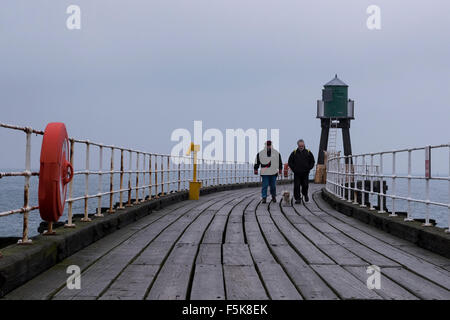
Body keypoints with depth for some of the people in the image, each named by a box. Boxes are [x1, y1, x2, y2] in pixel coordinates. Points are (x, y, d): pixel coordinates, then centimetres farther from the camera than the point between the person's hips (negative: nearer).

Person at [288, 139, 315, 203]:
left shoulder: (308, 152, 4)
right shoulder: (294, 153, 3)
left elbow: (312, 161, 13)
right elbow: (290, 162, 10)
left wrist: (308, 168, 1)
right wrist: (293, 169, 0)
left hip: (305, 173, 0)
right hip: (297, 173, 0)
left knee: (305, 185, 0)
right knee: (297, 186, -4)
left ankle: (305, 194, 29)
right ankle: (298, 199, 3)